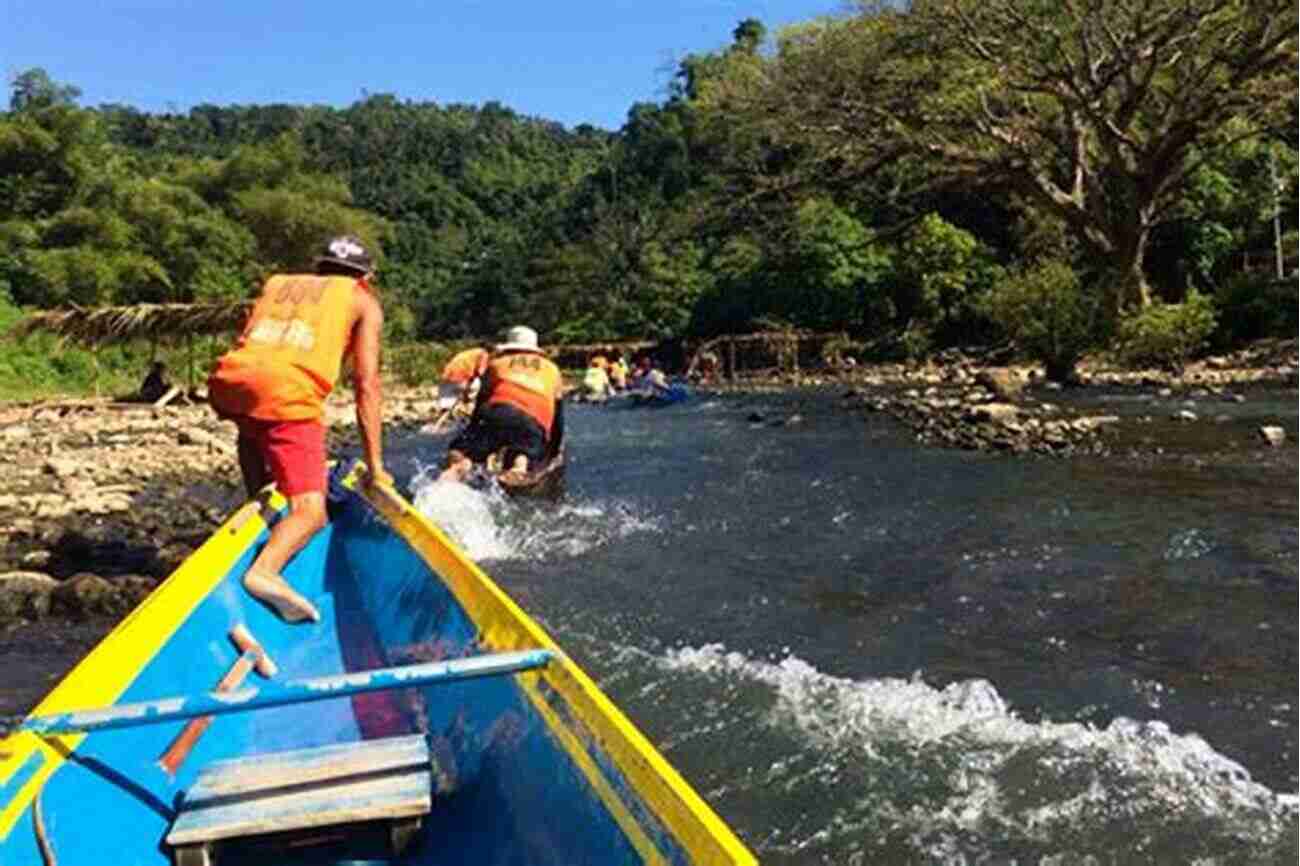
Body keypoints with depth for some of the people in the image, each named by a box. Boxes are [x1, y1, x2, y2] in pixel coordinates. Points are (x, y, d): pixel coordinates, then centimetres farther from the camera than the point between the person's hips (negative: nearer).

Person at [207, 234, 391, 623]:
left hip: (226, 381, 5)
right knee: (310, 512, -7)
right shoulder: (363, 300, 21)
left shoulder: (276, 283, 34)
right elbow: (367, 386, 12)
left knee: (254, 434, 40)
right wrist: (374, 466, 13)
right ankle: (264, 569, -33)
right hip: (286, 392, -5)